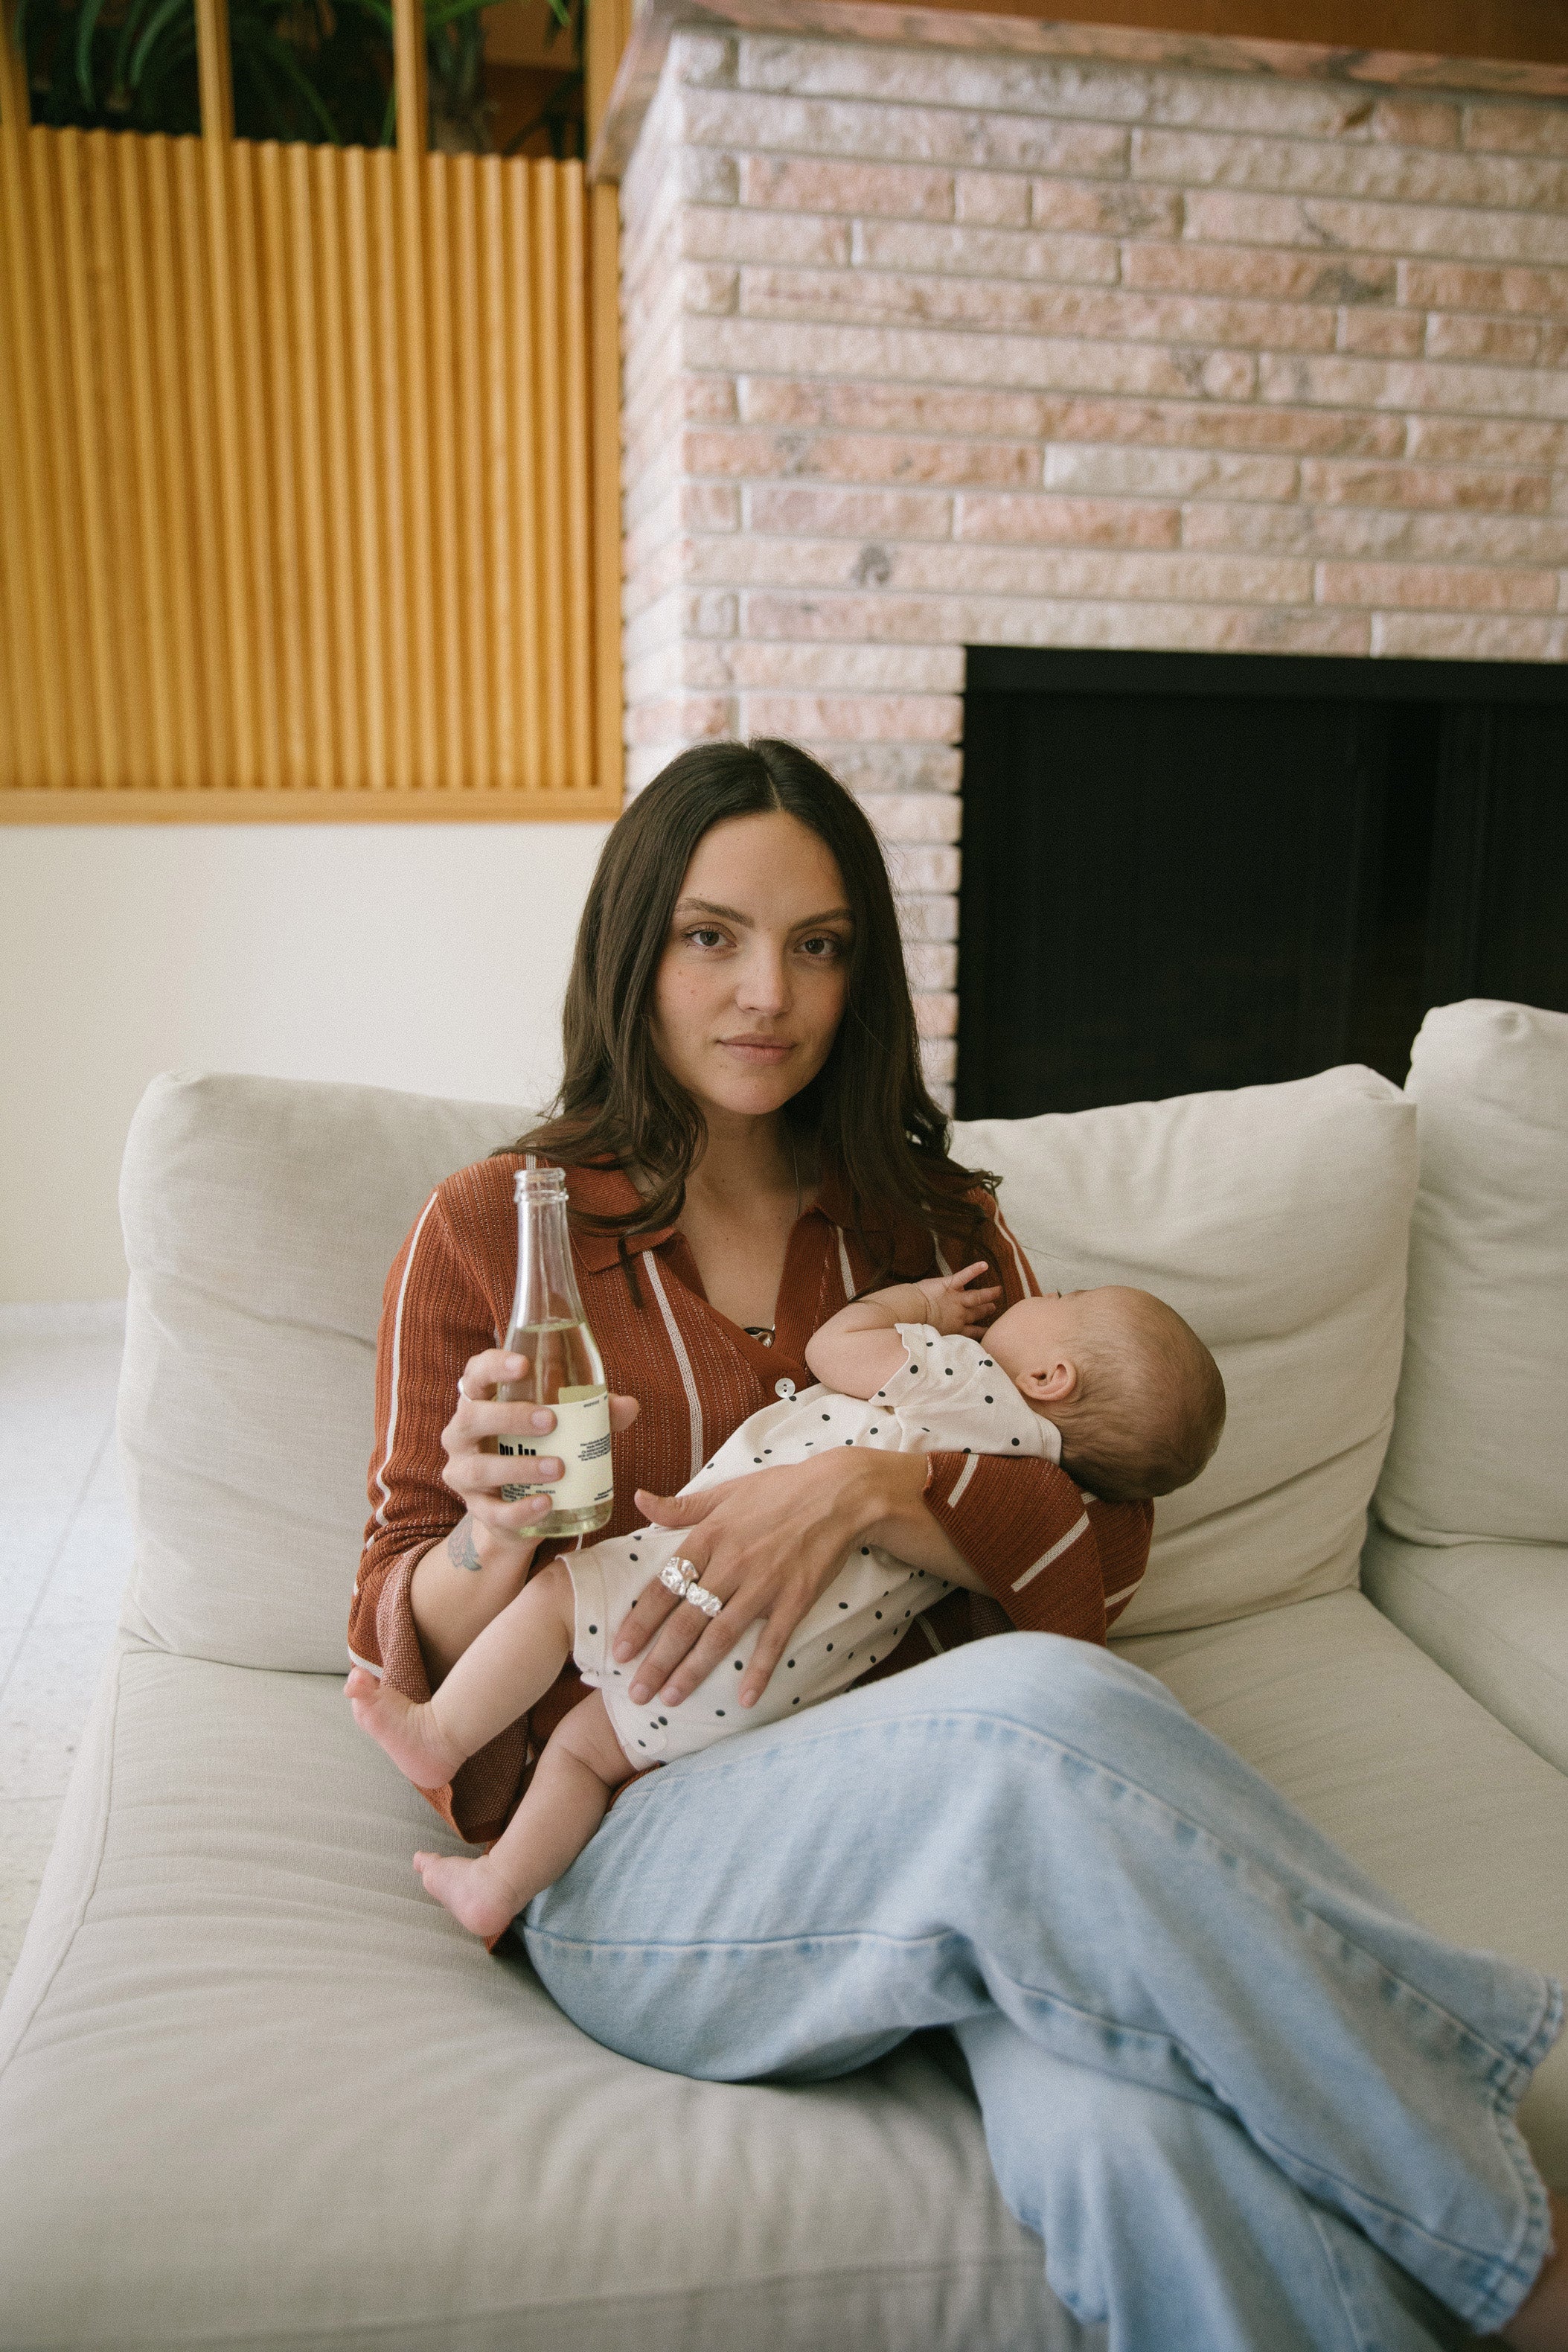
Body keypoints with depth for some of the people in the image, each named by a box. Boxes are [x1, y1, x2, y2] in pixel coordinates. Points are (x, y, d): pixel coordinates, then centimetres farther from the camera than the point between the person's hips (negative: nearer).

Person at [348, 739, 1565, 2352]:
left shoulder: (932, 1224, 15)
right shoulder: (489, 1232, 6)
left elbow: (1101, 1549, 4)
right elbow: (405, 1646, 8)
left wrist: (878, 1491, -16)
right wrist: (496, 1539, -16)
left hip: (937, 1796, 2)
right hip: (637, 1847, -1)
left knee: (1133, 2134, -35)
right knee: (1042, 1719, -34)